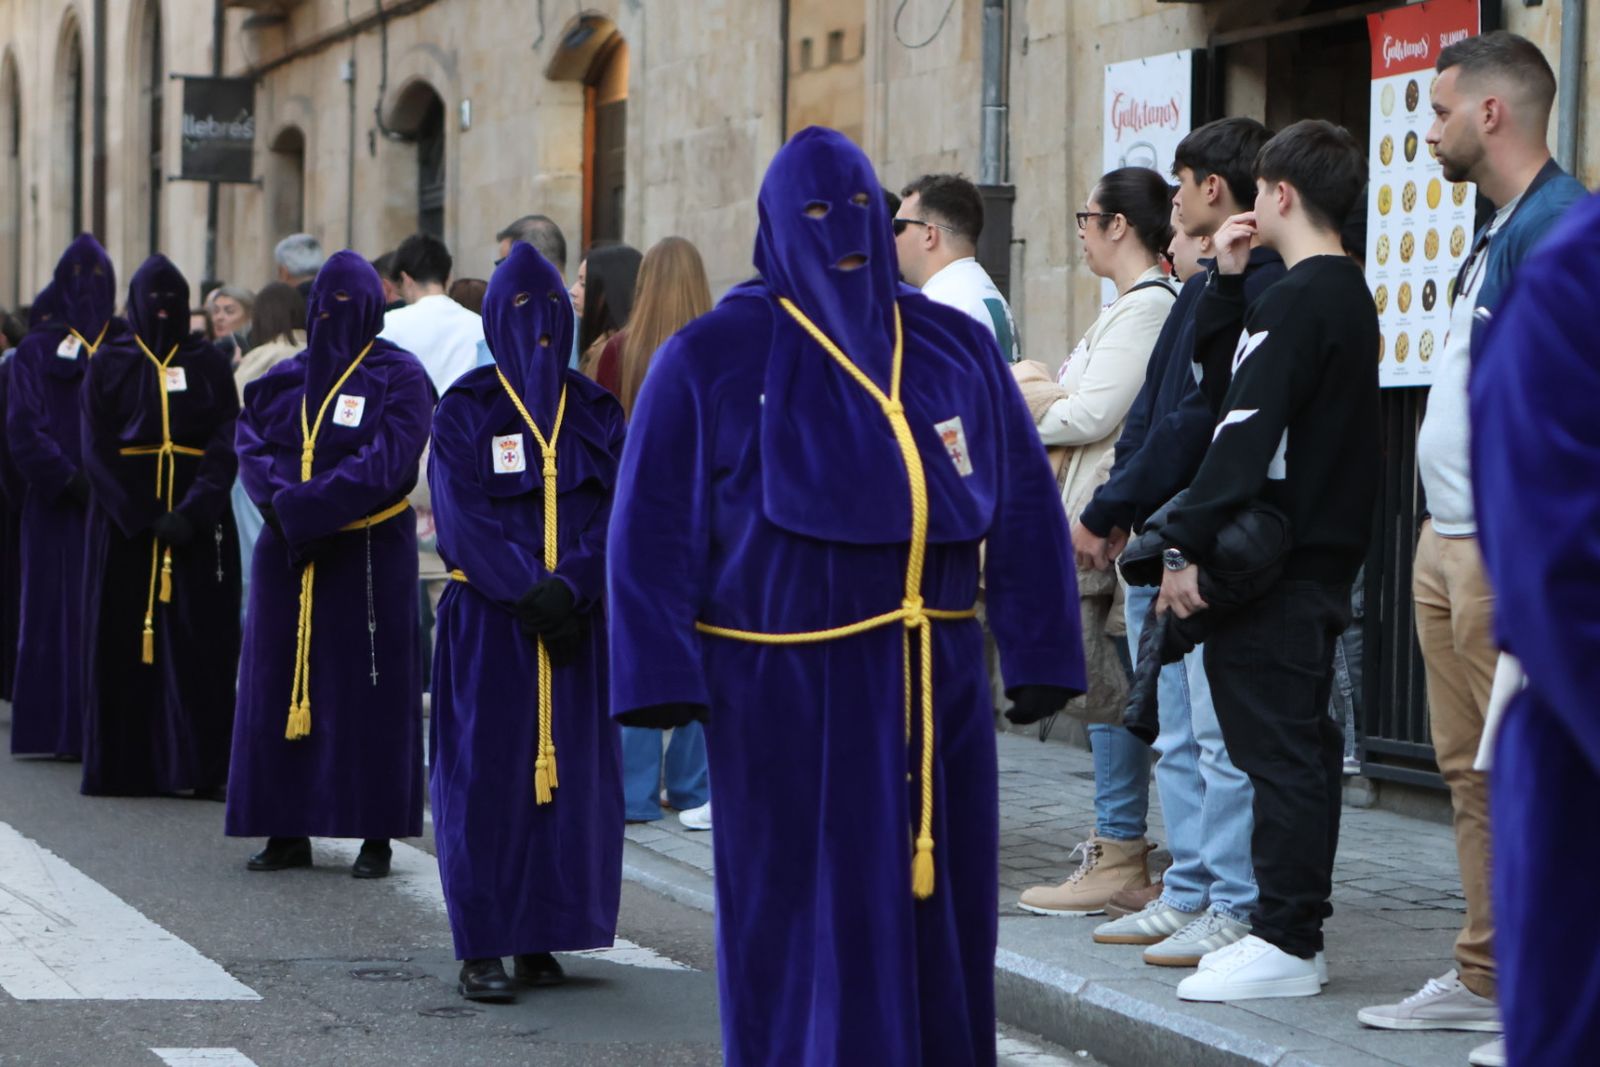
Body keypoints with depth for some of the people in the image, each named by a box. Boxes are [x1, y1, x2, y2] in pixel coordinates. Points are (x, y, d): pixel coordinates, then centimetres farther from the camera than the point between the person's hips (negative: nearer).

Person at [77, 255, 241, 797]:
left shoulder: (209, 365, 8)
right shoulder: (108, 365, 6)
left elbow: (225, 446, 0)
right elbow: (96, 449, -1)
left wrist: (192, 513, -15)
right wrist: (144, 518, -13)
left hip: (197, 522, 0)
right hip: (122, 522, 0)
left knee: (200, 644, -5)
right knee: (123, 644, -1)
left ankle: (204, 767, -6)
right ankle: (123, 766, 4)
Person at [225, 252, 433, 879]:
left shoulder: (399, 376, -2)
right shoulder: (285, 379, 13)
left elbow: (387, 462, -14)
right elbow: (251, 447, 3)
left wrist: (303, 506, -20)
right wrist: (281, 502, -18)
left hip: (371, 555, -5)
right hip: (288, 558, 5)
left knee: (369, 692, -3)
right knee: (280, 686, 4)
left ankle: (377, 837, 1)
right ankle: (288, 832, 10)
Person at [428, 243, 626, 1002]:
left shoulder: (595, 412, 9)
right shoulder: (465, 410, 1)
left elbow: (616, 511, 0)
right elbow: (464, 519, -7)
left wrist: (569, 588, -15)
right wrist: (527, 594, -18)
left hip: (577, 620, 3)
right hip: (488, 620, -3)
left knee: (571, 773, 2)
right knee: (487, 775, -4)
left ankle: (540, 938, 10)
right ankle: (481, 948, -1)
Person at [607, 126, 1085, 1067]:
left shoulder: (957, 348, 8)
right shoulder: (714, 358, -1)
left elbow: (1026, 509, 8)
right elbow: (654, 525, -4)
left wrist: (1040, 653, 3)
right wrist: (664, 674, -11)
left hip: (938, 685, 3)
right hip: (790, 696, -3)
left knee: (938, 902, 8)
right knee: (811, 914, 1)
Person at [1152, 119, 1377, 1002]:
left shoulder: (1293, 302, -15)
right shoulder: (1349, 294, 16)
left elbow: (1243, 435, -21)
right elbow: (1213, 361, 19)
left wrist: (1189, 547, -20)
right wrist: (1229, 278, 10)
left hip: (1274, 563, -10)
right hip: (1327, 553, 10)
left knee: (1277, 747, -7)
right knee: (1304, 743, 13)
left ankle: (1283, 942, -5)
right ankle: (1298, 930, 19)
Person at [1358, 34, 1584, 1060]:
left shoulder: (1558, 225, -15)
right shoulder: (1498, 234, 17)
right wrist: (1450, 533, 20)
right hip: (1449, 541, 10)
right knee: (1471, 772, 14)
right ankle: (1485, 981, 21)